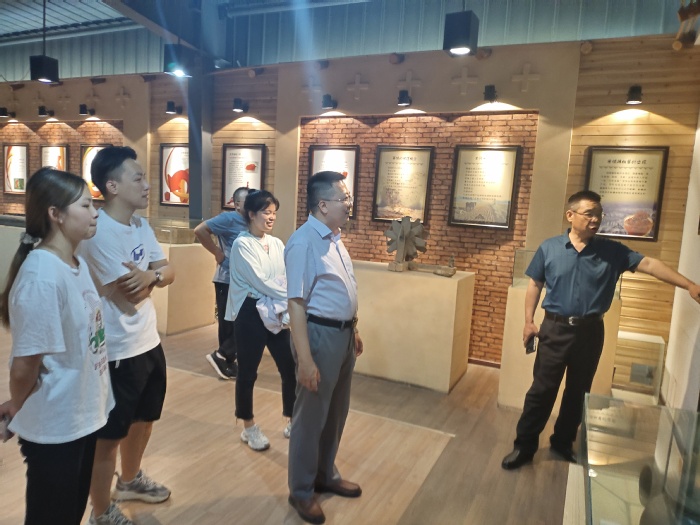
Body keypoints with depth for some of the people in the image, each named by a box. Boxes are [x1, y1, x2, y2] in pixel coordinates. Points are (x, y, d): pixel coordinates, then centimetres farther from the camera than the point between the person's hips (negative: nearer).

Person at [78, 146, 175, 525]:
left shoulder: (141, 225, 5)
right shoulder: (98, 234, -22)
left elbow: (169, 273, 4)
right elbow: (127, 299, -23)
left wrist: (150, 274, -18)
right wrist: (154, 274, -5)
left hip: (150, 342, 9)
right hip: (118, 351, -9)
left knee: (143, 418, 26)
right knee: (109, 435, 10)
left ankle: (130, 480, 50)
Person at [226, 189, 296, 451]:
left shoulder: (277, 244, 10)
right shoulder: (242, 244, -8)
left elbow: (288, 278, 3)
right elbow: (259, 281, -17)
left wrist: (287, 304, -14)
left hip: (277, 314, 6)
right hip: (251, 314, -5)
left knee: (290, 368, 7)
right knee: (248, 373, 8)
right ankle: (249, 428, 26)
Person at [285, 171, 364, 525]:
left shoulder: (334, 237, 9)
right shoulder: (304, 242, -20)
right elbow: (296, 303, -23)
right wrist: (305, 359, -25)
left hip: (343, 333, 9)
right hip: (320, 334, -9)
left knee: (336, 413, 21)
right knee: (311, 416, 7)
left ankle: (326, 475, 41)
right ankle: (301, 490, 27)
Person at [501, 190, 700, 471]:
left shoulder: (612, 251, 0)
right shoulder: (549, 248, -3)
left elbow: (648, 264, -8)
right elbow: (535, 285, 2)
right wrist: (528, 321, -2)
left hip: (590, 331, 2)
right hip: (555, 329, -2)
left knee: (578, 391, 13)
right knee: (542, 389, 2)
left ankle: (563, 442, 32)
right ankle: (525, 445, 15)